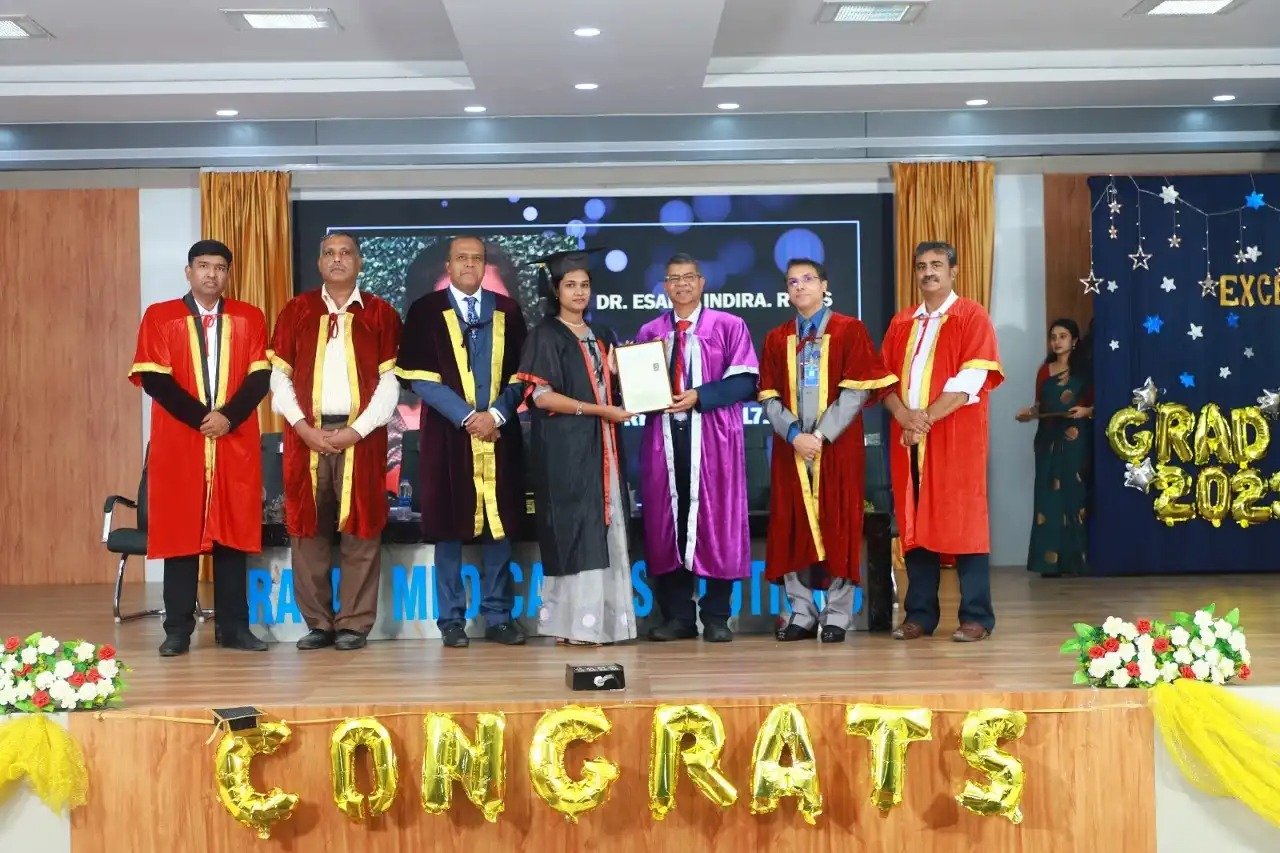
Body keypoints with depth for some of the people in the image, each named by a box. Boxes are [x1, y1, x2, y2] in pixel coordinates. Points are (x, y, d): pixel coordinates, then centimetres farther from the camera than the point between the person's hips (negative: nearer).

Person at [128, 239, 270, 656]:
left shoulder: (249, 318, 8)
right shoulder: (159, 317, 4)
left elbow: (260, 376, 1)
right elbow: (152, 378, -4)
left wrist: (229, 416, -13)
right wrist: (201, 417, -12)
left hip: (236, 442, 1)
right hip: (179, 442, -1)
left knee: (233, 531, 2)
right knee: (180, 531, 0)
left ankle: (233, 626, 7)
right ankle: (178, 630, 5)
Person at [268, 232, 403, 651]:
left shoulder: (381, 314, 5)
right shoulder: (296, 311, 9)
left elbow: (389, 381, 0)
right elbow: (279, 377, 6)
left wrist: (357, 430, -10)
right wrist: (303, 426, -8)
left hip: (361, 437, -1)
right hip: (307, 435, 2)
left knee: (361, 528, -1)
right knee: (307, 527, 3)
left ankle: (355, 623, 7)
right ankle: (318, 622, 12)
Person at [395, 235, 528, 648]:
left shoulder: (507, 311, 10)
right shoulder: (426, 311, 2)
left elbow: (520, 375, 7)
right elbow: (420, 379, -5)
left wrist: (496, 414, -10)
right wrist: (467, 417, -13)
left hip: (499, 434, 2)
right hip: (448, 435, -2)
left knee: (498, 524, 4)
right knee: (449, 526, 1)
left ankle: (498, 616, 11)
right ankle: (452, 619, 8)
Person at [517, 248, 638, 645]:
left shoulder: (600, 336, 17)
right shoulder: (546, 335, -3)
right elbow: (541, 396, -13)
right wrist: (599, 410, -15)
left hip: (601, 447, 6)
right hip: (564, 447, -6)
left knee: (602, 529, 3)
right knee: (573, 530, -8)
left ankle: (599, 619, 8)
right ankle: (573, 624, -4)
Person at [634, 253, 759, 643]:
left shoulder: (728, 326, 3)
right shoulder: (649, 332, 13)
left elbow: (745, 381, -5)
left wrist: (699, 396, -15)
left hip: (712, 437, -3)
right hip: (664, 436, 3)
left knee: (716, 522, -1)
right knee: (667, 522, 2)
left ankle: (716, 616, 8)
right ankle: (678, 616, 10)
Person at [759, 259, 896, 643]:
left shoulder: (850, 330, 0)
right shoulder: (776, 339, 10)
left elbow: (858, 390, -7)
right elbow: (768, 396, 5)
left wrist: (822, 435, -14)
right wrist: (794, 434, -11)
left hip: (838, 447, -3)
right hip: (790, 448, 3)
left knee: (837, 527, 0)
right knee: (793, 529, 3)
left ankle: (837, 615, 7)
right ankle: (802, 614, 10)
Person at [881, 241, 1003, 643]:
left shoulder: (972, 317, 1)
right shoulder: (901, 322, 15)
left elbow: (971, 379, -10)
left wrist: (928, 417, -16)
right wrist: (905, 416, -10)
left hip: (956, 435, -4)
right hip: (908, 437, 5)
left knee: (963, 522, -4)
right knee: (915, 523, 5)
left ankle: (976, 616, 0)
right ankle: (920, 614, 11)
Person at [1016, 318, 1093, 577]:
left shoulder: (1085, 369, 3)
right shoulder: (1044, 370, 14)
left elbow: (1096, 403, 0)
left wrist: (1086, 411, -20)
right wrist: (1029, 413, -1)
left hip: (1076, 440, -4)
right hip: (1048, 439, 4)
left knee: (1074, 494, -6)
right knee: (1049, 497, -2)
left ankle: (1075, 559, -3)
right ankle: (1050, 560, -3)